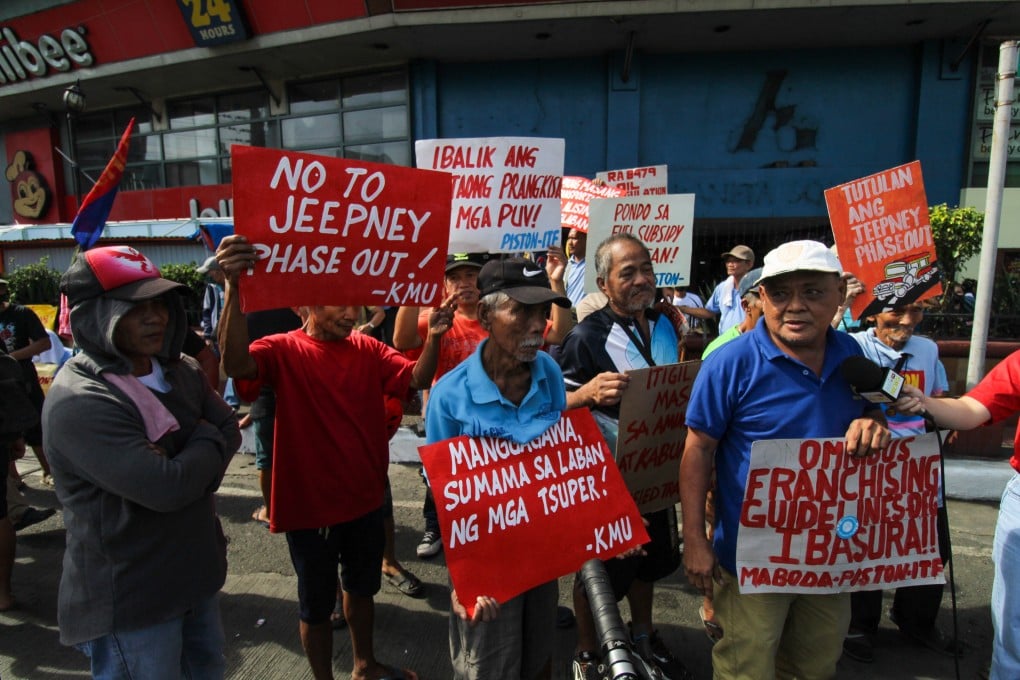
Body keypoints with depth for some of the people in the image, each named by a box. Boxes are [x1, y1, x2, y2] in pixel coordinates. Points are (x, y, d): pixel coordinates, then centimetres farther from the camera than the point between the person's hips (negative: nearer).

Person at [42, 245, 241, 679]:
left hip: (195, 573, 8)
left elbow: (230, 432, -1)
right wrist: (205, 442, -12)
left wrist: (184, 463, -20)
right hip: (128, 600, -7)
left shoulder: (180, 370, 1)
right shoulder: (78, 402, -25)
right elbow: (167, 488, -31)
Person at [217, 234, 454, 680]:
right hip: (309, 505, -5)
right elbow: (236, 364, -36)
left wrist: (433, 338, -31)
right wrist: (234, 287, -50)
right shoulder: (284, 351, -15)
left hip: (365, 500, 5)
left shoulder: (367, 349, -1)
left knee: (362, 588, 26)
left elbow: (416, 378, -12)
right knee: (317, 605, 16)